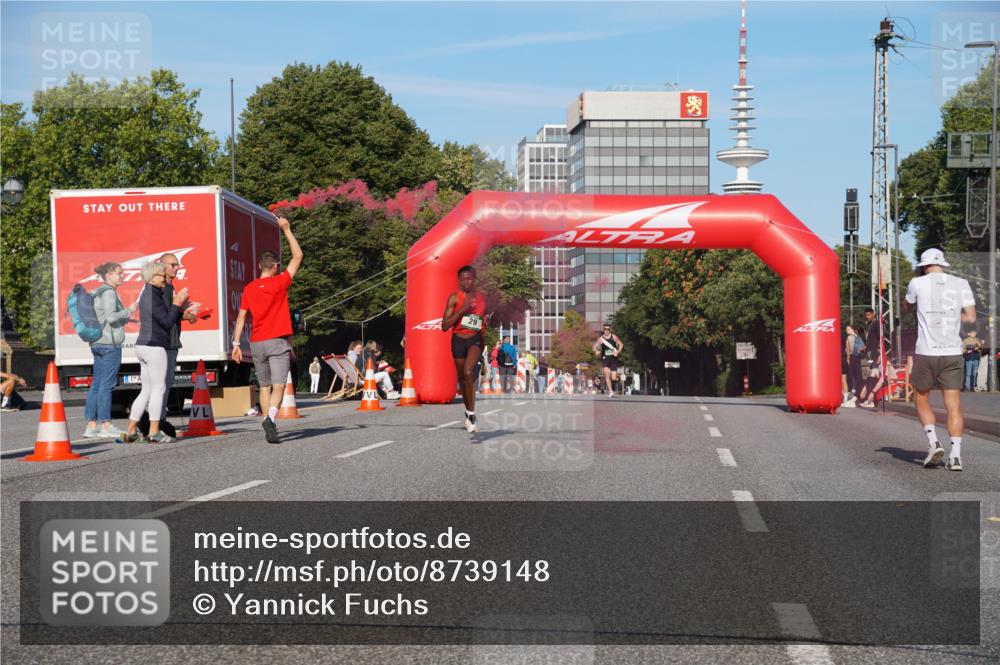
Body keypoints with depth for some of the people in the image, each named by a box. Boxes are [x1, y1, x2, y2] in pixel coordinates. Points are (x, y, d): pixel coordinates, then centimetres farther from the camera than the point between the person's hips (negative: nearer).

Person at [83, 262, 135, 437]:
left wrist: (126, 318, 21)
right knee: (107, 384, -6)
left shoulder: (97, 293, 19)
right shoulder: (108, 293, -11)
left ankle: (91, 426, 9)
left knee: (96, 384, 9)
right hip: (110, 343, -10)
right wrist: (128, 311, -7)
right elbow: (111, 317, -20)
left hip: (97, 343, 10)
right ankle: (106, 425, -2)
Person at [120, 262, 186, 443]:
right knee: (158, 388, -4)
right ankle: (154, 432, -3)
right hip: (154, 346, -10)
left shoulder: (147, 294, 19)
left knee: (147, 390, 12)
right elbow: (167, 322, -16)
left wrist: (177, 305, 10)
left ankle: (131, 432, 11)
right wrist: (176, 304, -7)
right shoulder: (152, 296, -13)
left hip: (143, 346, 10)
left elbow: (164, 318, 19)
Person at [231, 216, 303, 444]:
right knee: (278, 386, -10)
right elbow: (298, 256, 0)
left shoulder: (249, 289, 5)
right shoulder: (280, 283, -5)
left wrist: (236, 343, 5)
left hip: (257, 344, 4)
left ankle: (270, 425, 14)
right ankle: (271, 418, -33)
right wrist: (287, 230, 4)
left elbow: (241, 317, 2)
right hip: (278, 342, -4)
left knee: (264, 386, 15)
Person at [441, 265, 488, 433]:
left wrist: (486, 322, 1)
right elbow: (444, 326, -10)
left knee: (468, 372, -26)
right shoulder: (454, 298, -4)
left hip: (476, 339, 0)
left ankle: (471, 414, -19)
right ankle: (469, 413, 34)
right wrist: (462, 310, -18)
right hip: (458, 340, 0)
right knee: (462, 378, 12)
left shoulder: (481, 298, 7)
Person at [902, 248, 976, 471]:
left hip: (926, 352, -2)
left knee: (921, 399, 16)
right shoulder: (961, 284, 4)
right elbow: (971, 317, 2)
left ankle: (933, 442, 0)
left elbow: (906, 308, 18)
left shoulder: (918, 283, 0)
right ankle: (955, 456, -5)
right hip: (953, 353, 2)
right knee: (953, 405, 3)